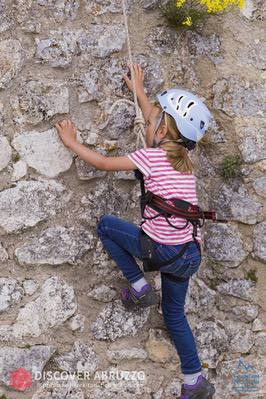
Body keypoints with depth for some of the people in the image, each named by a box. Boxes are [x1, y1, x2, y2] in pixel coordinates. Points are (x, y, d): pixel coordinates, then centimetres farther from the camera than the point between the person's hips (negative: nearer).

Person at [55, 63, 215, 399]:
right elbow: (161, 123, 29)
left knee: (106, 225, 12)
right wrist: (140, 93, 41)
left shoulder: (153, 156, -9)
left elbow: (104, 163, -1)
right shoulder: (182, 156, 11)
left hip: (162, 251, -7)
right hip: (190, 254, 8)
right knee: (174, 314, 23)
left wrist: (71, 143, 12)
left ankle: (138, 287, 12)